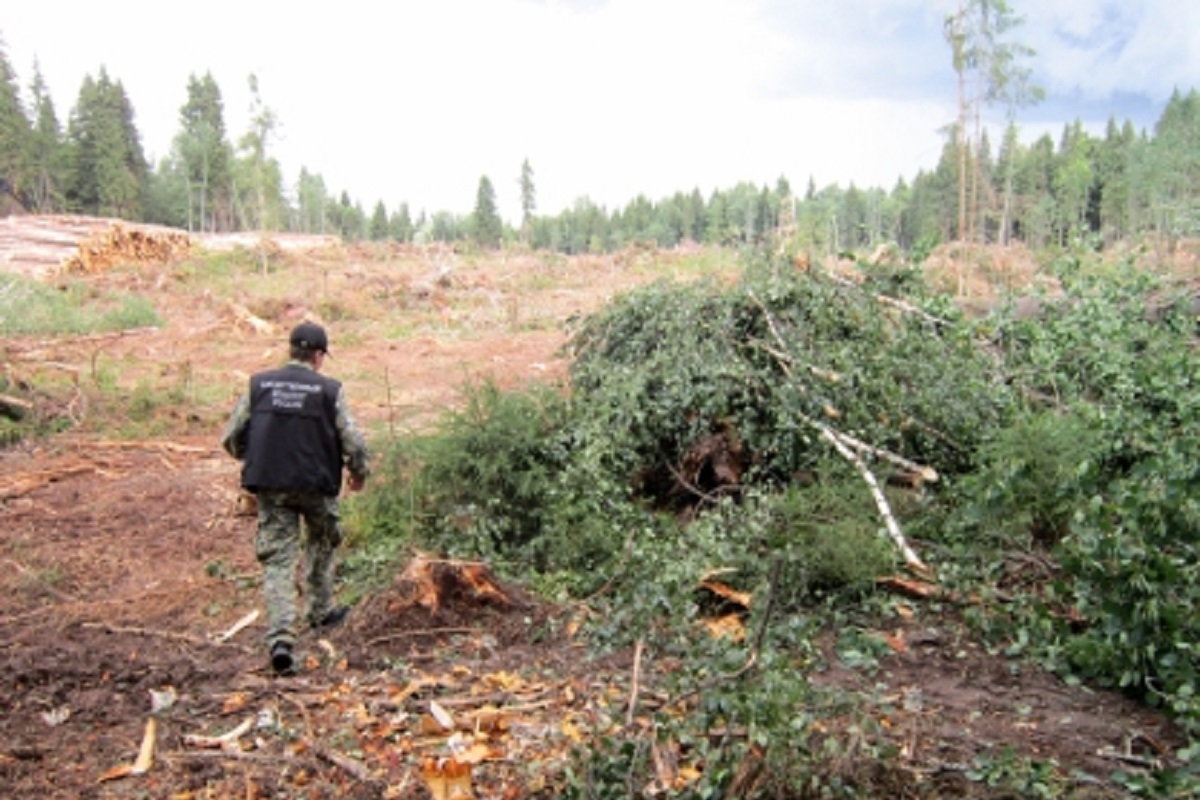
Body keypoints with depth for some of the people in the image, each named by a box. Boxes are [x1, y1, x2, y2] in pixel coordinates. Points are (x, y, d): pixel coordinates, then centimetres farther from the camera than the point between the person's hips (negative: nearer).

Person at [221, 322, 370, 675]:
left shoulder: (258, 385, 0)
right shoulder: (329, 390, -8)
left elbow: (231, 438, 3)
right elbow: (353, 442, -9)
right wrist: (359, 473, 10)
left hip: (270, 486, 2)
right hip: (316, 485, -1)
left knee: (277, 558, 4)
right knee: (321, 544, 24)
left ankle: (281, 638, -6)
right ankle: (321, 611, 36)